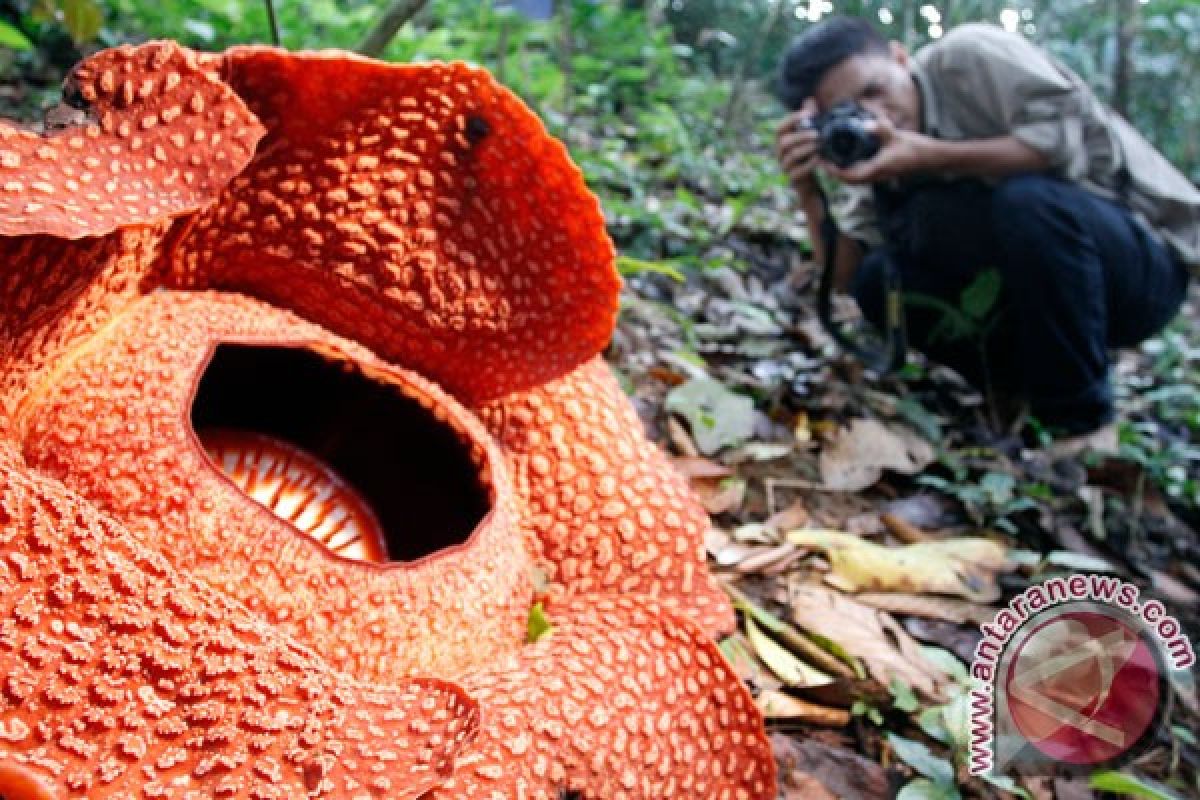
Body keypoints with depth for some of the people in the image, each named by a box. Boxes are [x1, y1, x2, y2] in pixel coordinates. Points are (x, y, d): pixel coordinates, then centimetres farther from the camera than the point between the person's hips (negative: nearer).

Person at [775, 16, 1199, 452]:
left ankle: (1084, 424, -18)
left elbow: (1068, 141, -26)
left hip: (1147, 257, -5)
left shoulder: (971, 54, -14)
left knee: (1028, 201, -35)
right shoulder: (879, 151, 1)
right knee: (878, 279, -12)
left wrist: (928, 155, -30)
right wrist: (808, 193, -19)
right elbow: (847, 279, -5)